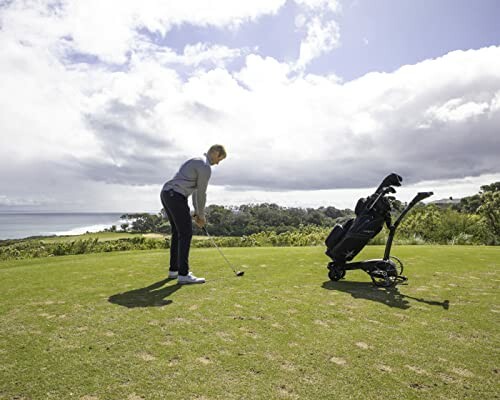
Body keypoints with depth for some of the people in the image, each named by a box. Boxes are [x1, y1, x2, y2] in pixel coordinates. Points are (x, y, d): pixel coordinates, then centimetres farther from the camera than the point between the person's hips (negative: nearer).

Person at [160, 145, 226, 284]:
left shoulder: (196, 162, 24)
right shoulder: (205, 167, -9)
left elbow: (195, 189, 24)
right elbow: (201, 193, -6)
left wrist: (197, 212, 22)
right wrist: (201, 215, 7)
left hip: (166, 194, 10)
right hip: (176, 196, -10)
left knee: (178, 232, 16)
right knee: (186, 233, -8)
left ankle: (174, 269, 23)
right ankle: (183, 274, -8)